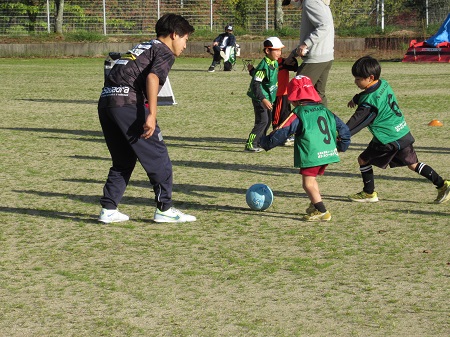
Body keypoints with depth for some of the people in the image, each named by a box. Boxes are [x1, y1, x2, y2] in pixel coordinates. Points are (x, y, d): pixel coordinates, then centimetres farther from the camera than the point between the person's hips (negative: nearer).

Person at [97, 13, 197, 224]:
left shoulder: (142, 47, 29)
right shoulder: (165, 52, 4)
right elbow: (152, 77, -14)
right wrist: (151, 114, -21)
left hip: (105, 101, 8)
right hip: (128, 103, -8)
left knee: (123, 160, 18)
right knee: (157, 156, 2)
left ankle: (108, 209, 14)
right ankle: (164, 209, 6)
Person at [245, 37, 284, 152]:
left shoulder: (275, 63, 5)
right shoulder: (264, 66, -24)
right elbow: (255, 84, -28)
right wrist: (263, 99, -34)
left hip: (268, 98, 10)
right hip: (259, 98, -10)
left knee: (268, 120, 17)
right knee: (262, 120, -15)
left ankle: (260, 142, 31)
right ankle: (250, 144, -13)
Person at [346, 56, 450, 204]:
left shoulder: (370, 100, -20)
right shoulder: (383, 84, 6)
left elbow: (357, 122, -19)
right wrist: (356, 99, 40)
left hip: (388, 139, -9)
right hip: (403, 132, 9)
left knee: (363, 159, 6)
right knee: (412, 164, 15)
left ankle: (369, 193, 13)